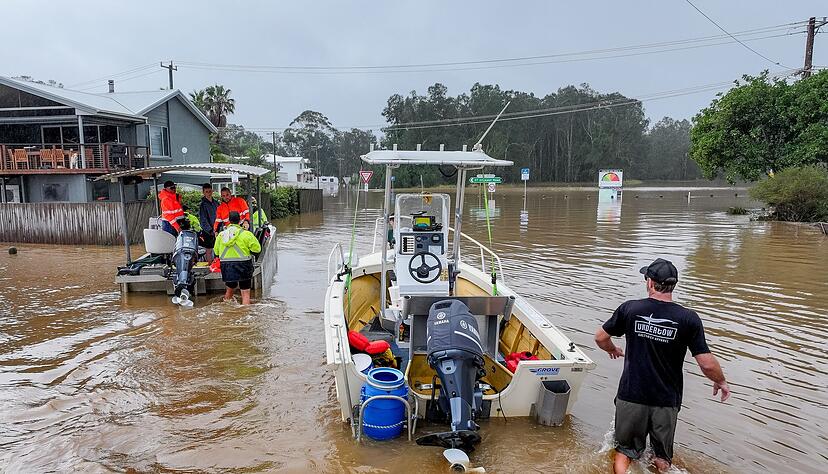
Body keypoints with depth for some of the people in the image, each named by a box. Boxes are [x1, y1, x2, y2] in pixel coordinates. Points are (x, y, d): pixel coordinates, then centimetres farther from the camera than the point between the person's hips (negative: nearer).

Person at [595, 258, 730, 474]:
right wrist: (721, 382, 11)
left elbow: (600, 338, 1)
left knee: (624, 450, 17)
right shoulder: (689, 319, -11)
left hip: (631, 397, 0)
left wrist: (613, 350, 23)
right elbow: (707, 364, -10)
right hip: (667, 401, 0)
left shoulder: (630, 309, -9)